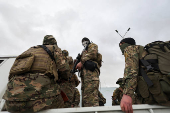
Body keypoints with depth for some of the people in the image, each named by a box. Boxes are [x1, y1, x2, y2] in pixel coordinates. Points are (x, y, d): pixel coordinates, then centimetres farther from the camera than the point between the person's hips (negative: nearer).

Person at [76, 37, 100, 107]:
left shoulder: (92, 45, 18)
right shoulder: (84, 51, 41)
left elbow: (92, 53, -4)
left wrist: (81, 62, -9)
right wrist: (77, 63, 10)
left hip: (90, 71, -9)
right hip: (85, 73, 9)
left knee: (90, 95, -21)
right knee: (85, 96, 3)